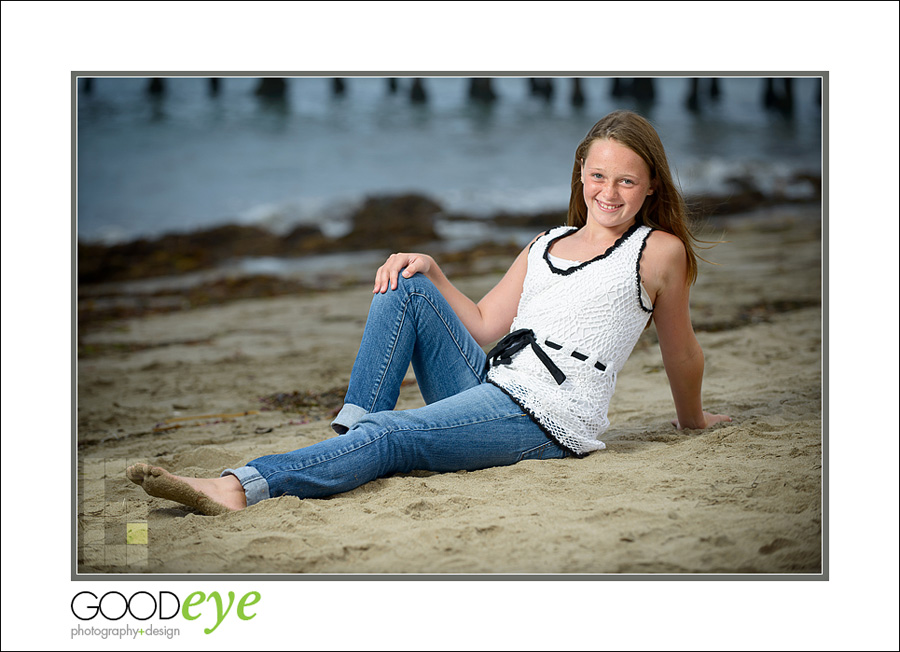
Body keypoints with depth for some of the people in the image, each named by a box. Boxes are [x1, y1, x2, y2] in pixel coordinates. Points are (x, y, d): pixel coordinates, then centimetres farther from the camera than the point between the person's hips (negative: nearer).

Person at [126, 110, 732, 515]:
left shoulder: (659, 249, 5)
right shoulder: (546, 245, 23)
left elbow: (681, 349, 13)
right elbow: (483, 325, 19)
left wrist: (693, 418, 22)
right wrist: (432, 270, 5)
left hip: (547, 418, -7)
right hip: (489, 385, 7)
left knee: (393, 436, -28)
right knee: (407, 286, -7)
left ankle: (240, 485, -44)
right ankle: (352, 431, -17)